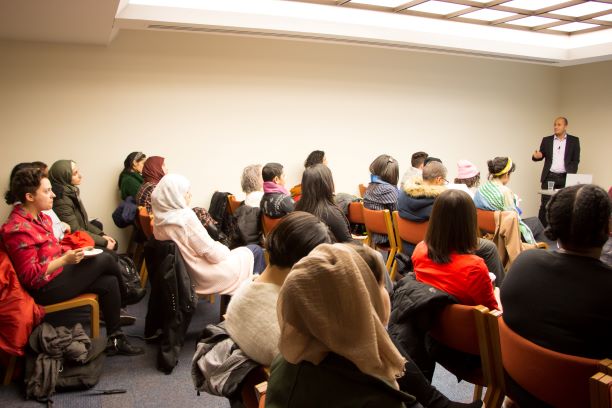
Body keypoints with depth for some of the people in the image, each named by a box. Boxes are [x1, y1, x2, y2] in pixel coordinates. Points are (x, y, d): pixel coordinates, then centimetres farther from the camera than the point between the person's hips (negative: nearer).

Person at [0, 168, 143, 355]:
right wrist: (65, 260, -25)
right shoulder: (18, 229, -23)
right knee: (104, 259, -12)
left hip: (57, 274, 9)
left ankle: (115, 339, 6)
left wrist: (72, 251, 0)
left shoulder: (40, 217, 6)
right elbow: (30, 276, -23)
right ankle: (125, 293, 15)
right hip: (46, 287, -9)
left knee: (109, 282, -4)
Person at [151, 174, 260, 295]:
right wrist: (226, 250, -2)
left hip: (188, 274, 8)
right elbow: (213, 254, -23)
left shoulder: (159, 219, -4)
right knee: (255, 250, 12)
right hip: (207, 275, -8)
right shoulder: (186, 217, -29)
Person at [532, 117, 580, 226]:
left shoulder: (574, 140, 6)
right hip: (549, 177, 0)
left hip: (565, 178, 0)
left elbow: (575, 160, 4)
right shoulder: (546, 140, 9)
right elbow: (541, 156, 9)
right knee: (545, 205, -1)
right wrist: (536, 156, -16)